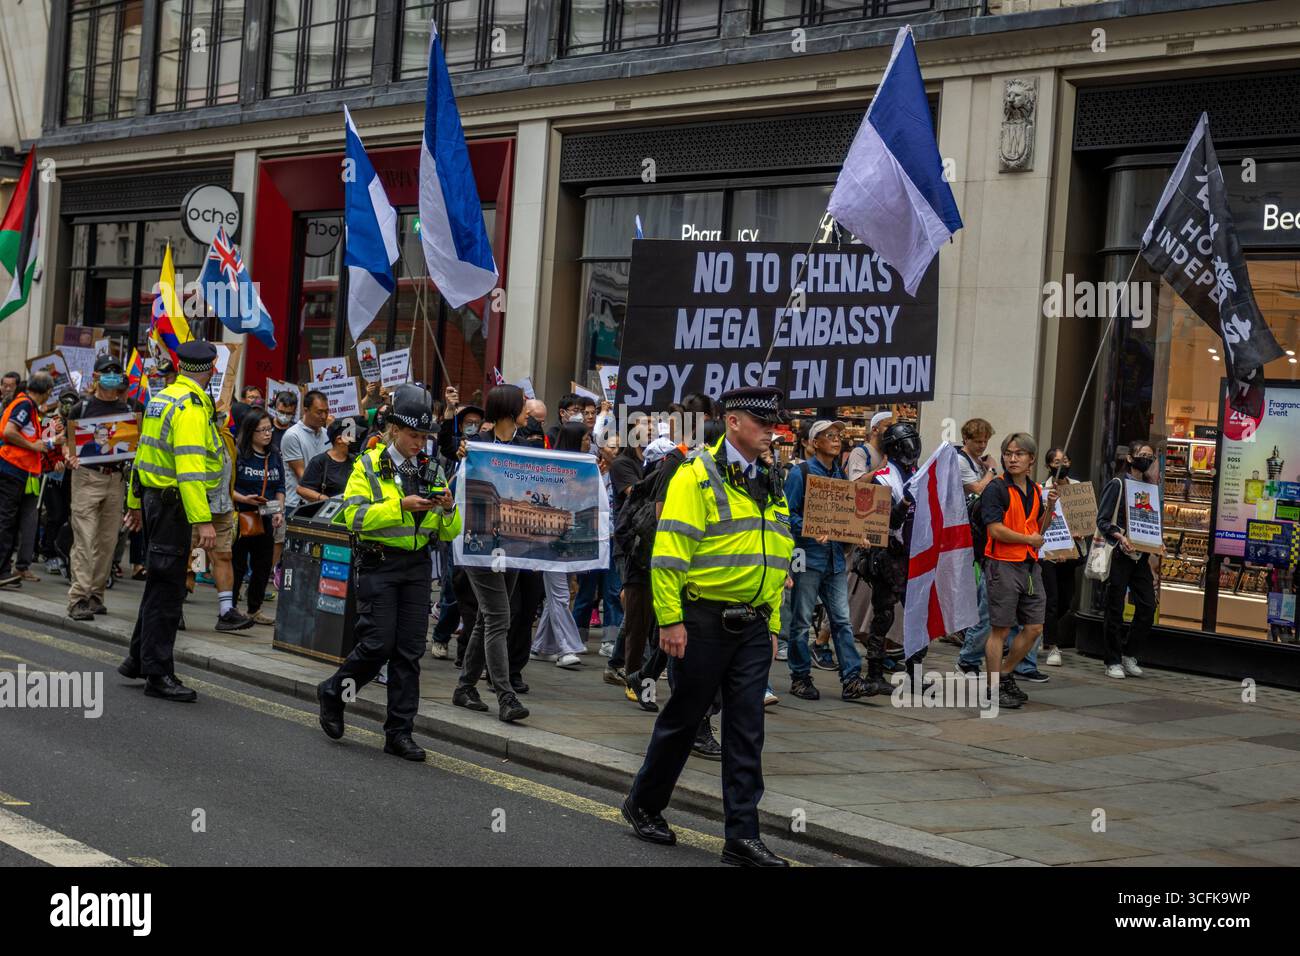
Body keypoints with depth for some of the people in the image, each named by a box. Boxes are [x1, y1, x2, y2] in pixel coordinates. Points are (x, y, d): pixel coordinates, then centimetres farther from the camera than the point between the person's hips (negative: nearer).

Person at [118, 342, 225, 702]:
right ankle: (158, 674, 0)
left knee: (161, 582, 19)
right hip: (173, 505, -10)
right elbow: (190, 467, -25)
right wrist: (202, 520, -28)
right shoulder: (191, 407, -17)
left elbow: (144, 451, 19)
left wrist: (136, 503, 27)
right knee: (166, 587, -4)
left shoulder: (161, 399, 12)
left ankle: (138, 659, 27)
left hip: (154, 496, 10)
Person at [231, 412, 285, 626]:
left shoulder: (274, 458, 11)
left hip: (265, 520, 6)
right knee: (238, 564, -2)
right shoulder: (238, 455, -7)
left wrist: (279, 510, 0)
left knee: (263, 567, 9)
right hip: (240, 518, -6)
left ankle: (255, 609, 20)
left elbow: (280, 488, 15)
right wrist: (244, 499, -23)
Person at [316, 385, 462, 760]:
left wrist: (448, 510, -11)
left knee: (409, 651, 1)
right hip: (378, 564, -4)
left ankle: (400, 731, 7)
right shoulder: (369, 466, -1)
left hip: (417, 566, 4)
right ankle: (333, 693, 18)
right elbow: (354, 516, -14)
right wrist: (401, 506, -21)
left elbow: (449, 533, 11)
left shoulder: (433, 472, 12)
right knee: (378, 644, -9)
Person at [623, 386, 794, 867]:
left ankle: (742, 836, 5)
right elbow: (669, 551, -13)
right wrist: (670, 619, -17)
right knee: (683, 718, 6)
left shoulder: (769, 488, 15)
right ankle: (643, 805, 26)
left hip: (752, 625, 6)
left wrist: (772, 624, 16)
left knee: (746, 730, 3)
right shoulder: (697, 476, -8)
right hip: (704, 620, -6)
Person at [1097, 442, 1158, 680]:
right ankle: (1113, 662, 7)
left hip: (1141, 555, 6)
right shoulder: (1117, 484, -3)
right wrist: (1120, 537, -23)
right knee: (1115, 608, -1)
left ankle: (1129, 655, 14)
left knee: (1147, 606, -2)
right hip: (1119, 554, -6)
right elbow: (1103, 520, -7)